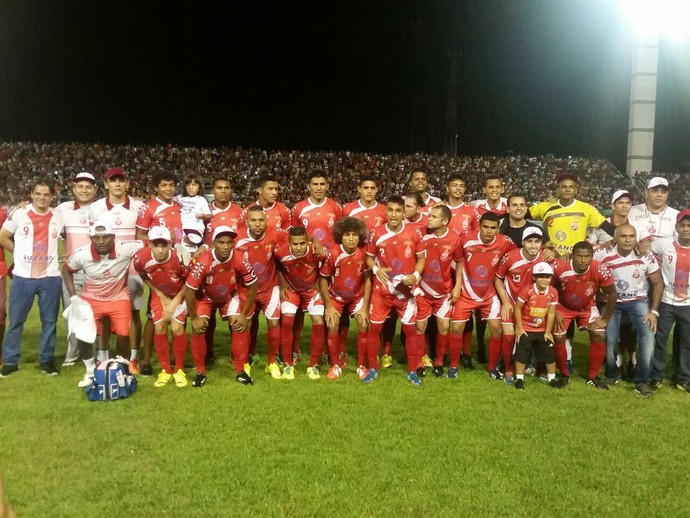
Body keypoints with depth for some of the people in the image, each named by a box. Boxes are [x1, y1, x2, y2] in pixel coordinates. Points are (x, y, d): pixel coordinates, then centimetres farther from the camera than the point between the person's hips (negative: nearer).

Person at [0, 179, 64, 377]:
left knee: (49, 321, 7)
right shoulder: (18, 215, -2)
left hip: (50, 278, 2)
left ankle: (47, 360, 19)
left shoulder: (58, 218, 3)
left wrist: (51, 256, 9)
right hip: (23, 277, -1)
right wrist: (21, 253, 5)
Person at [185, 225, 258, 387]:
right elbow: (189, 290, -25)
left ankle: (241, 370, 3)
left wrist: (244, 314, -14)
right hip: (205, 296, -1)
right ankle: (200, 372, 4)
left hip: (231, 295, 1)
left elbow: (253, 286, -16)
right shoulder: (202, 262, -37)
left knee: (240, 326, -12)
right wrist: (194, 318, -18)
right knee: (198, 329, -15)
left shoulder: (240, 260, -31)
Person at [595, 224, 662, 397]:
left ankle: (642, 380, -5)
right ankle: (612, 374, 16)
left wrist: (653, 311, -11)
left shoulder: (646, 257, -15)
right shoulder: (603, 256, -18)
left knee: (648, 335, -20)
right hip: (612, 302, 0)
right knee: (610, 339, -13)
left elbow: (658, 283, -6)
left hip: (638, 301, 1)